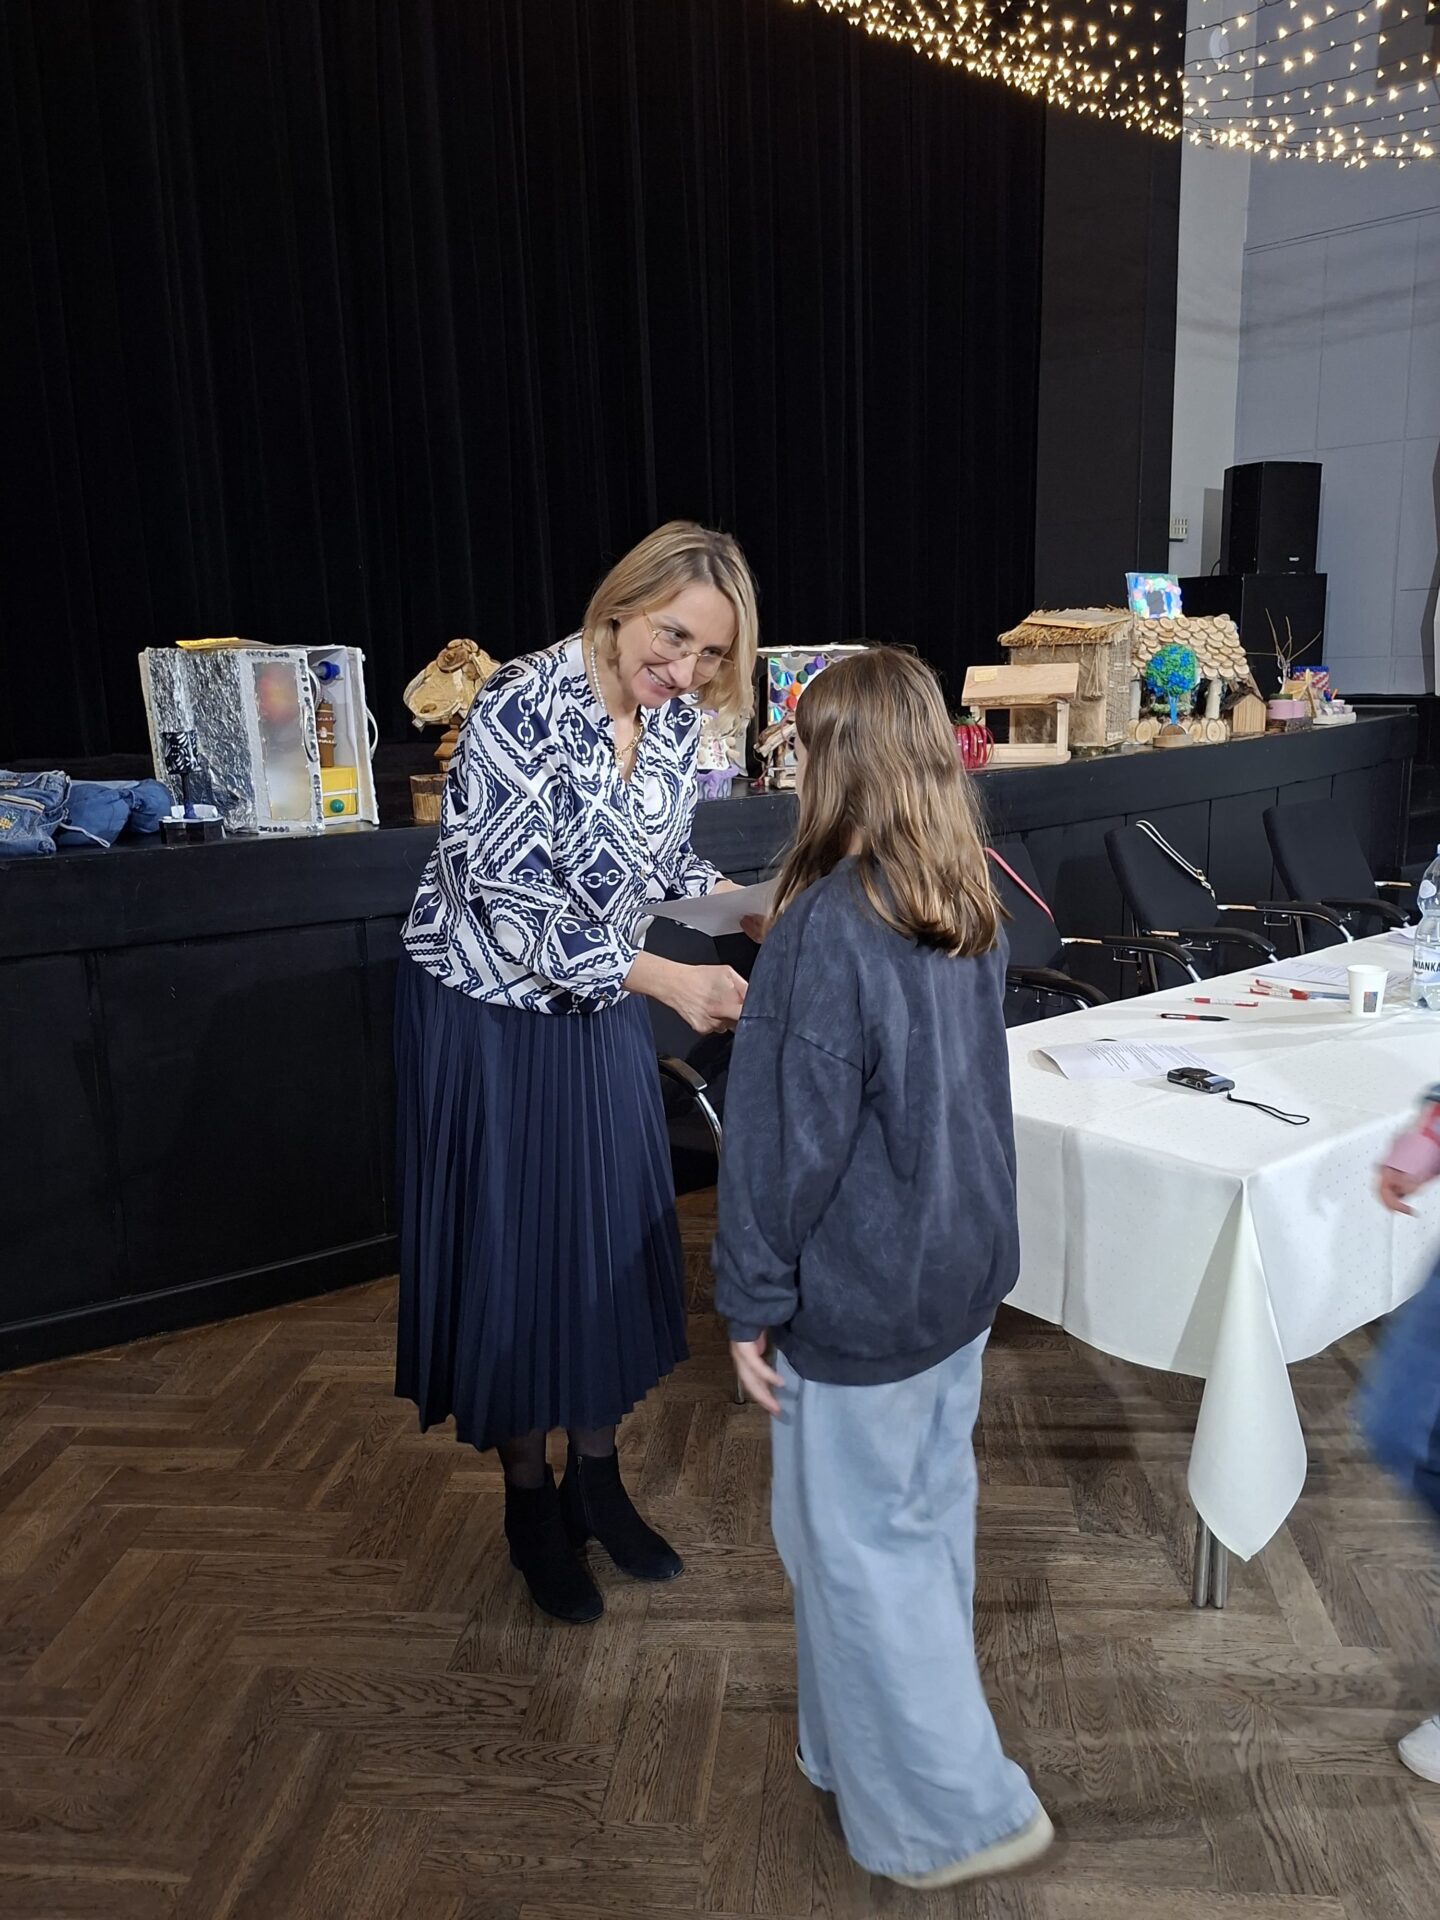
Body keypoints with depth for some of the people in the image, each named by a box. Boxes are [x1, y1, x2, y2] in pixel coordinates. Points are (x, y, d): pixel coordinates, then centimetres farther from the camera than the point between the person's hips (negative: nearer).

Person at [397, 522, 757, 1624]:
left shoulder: (676, 719, -5)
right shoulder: (521, 711, -25)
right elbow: (513, 910, -27)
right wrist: (666, 979, -32)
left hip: (601, 1014, 6)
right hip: (491, 1015, -6)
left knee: (615, 1242, 13)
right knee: (510, 1251, 6)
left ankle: (597, 1478, 34)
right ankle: (531, 1499, 29)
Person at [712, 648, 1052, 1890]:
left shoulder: (827, 927, -24)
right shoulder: (969, 905, 0)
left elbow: (789, 1137, -21)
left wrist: (752, 1302, -10)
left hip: (862, 1297, -8)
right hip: (965, 1267, 8)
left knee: (859, 1544, 11)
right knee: (931, 1512, 22)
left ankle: (956, 1810, 26)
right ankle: (885, 1744, 43)